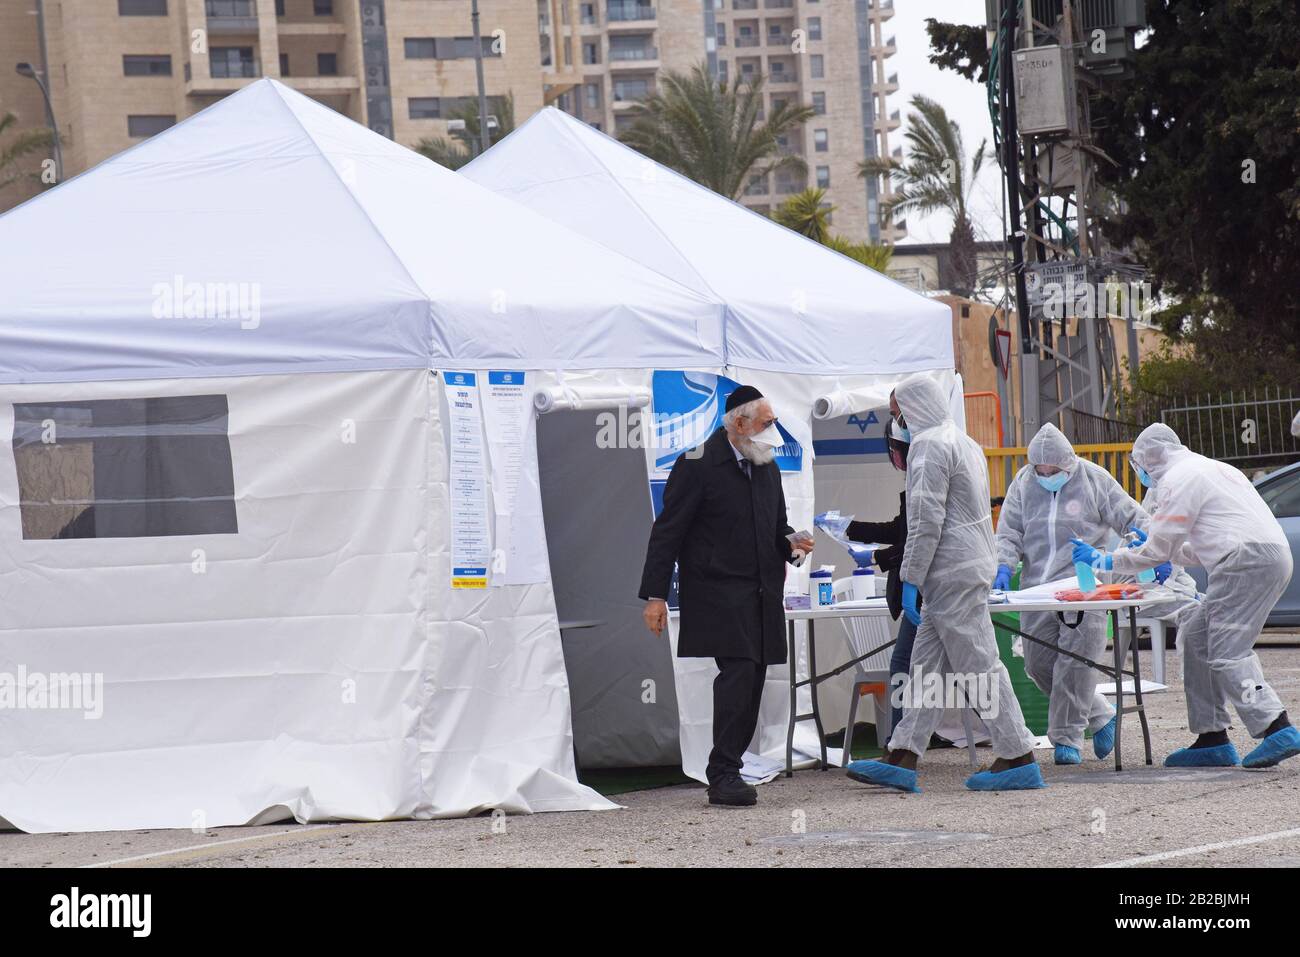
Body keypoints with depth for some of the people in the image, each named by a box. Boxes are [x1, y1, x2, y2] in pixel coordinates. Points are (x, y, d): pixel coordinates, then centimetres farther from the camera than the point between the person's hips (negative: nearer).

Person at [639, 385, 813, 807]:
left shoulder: (766, 467, 15)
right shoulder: (697, 466, -8)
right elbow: (668, 532, -8)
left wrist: (791, 545, 3)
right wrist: (655, 596, -12)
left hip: (761, 596, 8)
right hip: (718, 593, -7)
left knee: (750, 682, 5)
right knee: (738, 672, -18)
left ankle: (725, 773, 11)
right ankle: (723, 776, -16)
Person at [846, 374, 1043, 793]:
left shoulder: (930, 445, -13)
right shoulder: (964, 442, 18)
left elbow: (926, 520, -19)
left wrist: (911, 579, -15)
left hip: (951, 573, -10)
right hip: (971, 566, 10)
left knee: (979, 665, -6)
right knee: (926, 666, 9)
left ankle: (1018, 758, -5)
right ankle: (902, 758, 8)